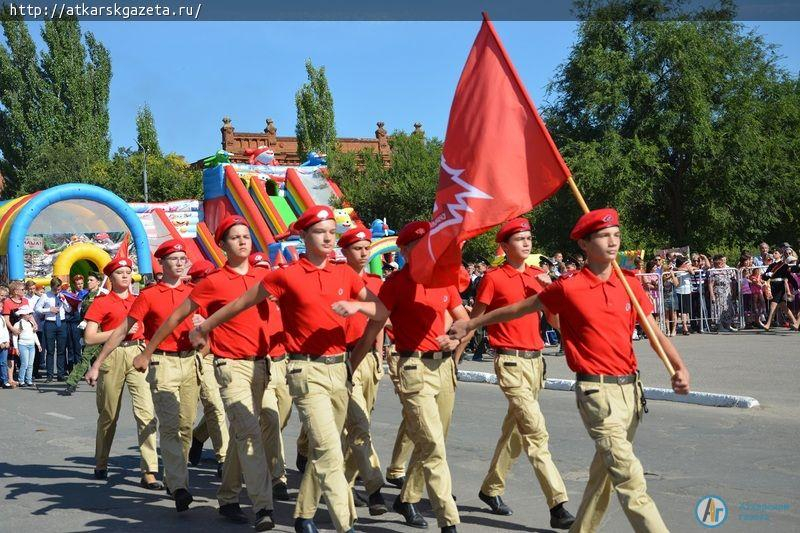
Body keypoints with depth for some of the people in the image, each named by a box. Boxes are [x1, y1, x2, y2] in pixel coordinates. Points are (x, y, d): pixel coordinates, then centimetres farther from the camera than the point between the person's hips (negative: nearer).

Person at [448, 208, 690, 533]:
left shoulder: (629, 283, 6)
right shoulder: (568, 288, -7)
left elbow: (654, 331, 10)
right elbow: (518, 309, 4)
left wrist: (679, 367, -6)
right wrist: (471, 324, 12)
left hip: (630, 388, 6)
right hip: (598, 392, -6)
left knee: (605, 470, 17)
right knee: (629, 477, -12)